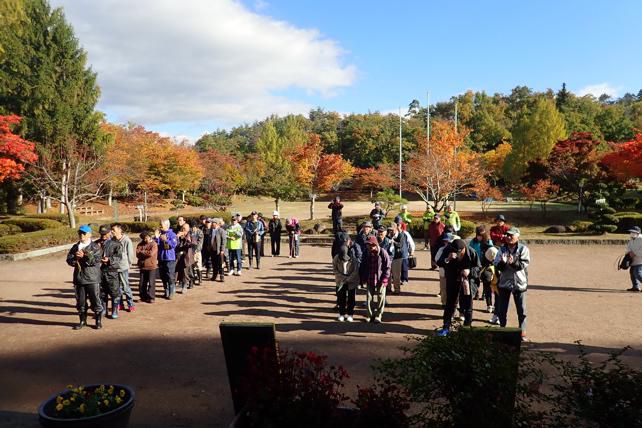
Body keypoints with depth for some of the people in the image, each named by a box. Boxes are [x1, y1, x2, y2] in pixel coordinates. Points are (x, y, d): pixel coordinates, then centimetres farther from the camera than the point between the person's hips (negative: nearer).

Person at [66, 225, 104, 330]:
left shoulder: (95, 247, -2)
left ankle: (98, 321, 13)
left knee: (95, 300, -1)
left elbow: (96, 260, -14)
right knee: (80, 301, 11)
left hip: (92, 279, -5)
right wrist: (75, 258, -16)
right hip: (79, 278, 5)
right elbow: (69, 260, 3)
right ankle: (83, 321, 25)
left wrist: (84, 256, -22)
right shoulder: (75, 247, 13)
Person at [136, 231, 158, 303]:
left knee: (151, 283, -2)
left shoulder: (154, 244, -5)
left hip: (151, 267, -5)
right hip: (142, 266, 5)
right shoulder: (140, 244, 9)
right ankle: (143, 297, 23)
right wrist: (146, 253, -14)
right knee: (142, 283, 11)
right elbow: (138, 254, -3)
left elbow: (151, 253, -19)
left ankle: (151, 297, 6)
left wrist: (142, 252, -5)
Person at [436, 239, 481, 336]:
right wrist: (447, 259, -37)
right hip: (452, 281, 2)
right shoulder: (448, 250, -17)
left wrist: (470, 271, -26)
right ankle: (446, 327, 19)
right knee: (450, 303, 10)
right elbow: (439, 263, -17)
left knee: (467, 305, 7)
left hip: (467, 281, -2)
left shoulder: (471, 252, -20)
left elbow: (479, 267, -7)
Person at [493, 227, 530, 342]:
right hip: (504, 282, 3)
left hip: (519, 282, -2)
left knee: (521, 310, 4)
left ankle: (522, 333, 15)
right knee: (501, 310, 8)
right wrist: (502, 262, -24)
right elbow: (496, 265, -3)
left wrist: (513, 262, -31)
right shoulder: (502, 249, 3)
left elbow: (524, 264, -14)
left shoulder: (523, 249, -4)